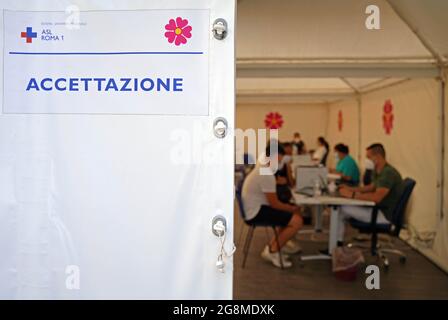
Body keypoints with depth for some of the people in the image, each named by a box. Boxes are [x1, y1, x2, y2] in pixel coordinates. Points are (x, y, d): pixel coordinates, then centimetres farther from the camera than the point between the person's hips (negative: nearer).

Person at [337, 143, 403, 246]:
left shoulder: (388, 173, -23)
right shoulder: (378, 171, 7)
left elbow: (376, 197, -34)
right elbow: (371, 187, 25)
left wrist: (352, 195, -29)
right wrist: (350, 189, 11)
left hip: (386, 215, -10)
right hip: (379, 209, 10)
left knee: (344, 208, -17)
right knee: (339, 209, 3)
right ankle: (337, 242, 7)